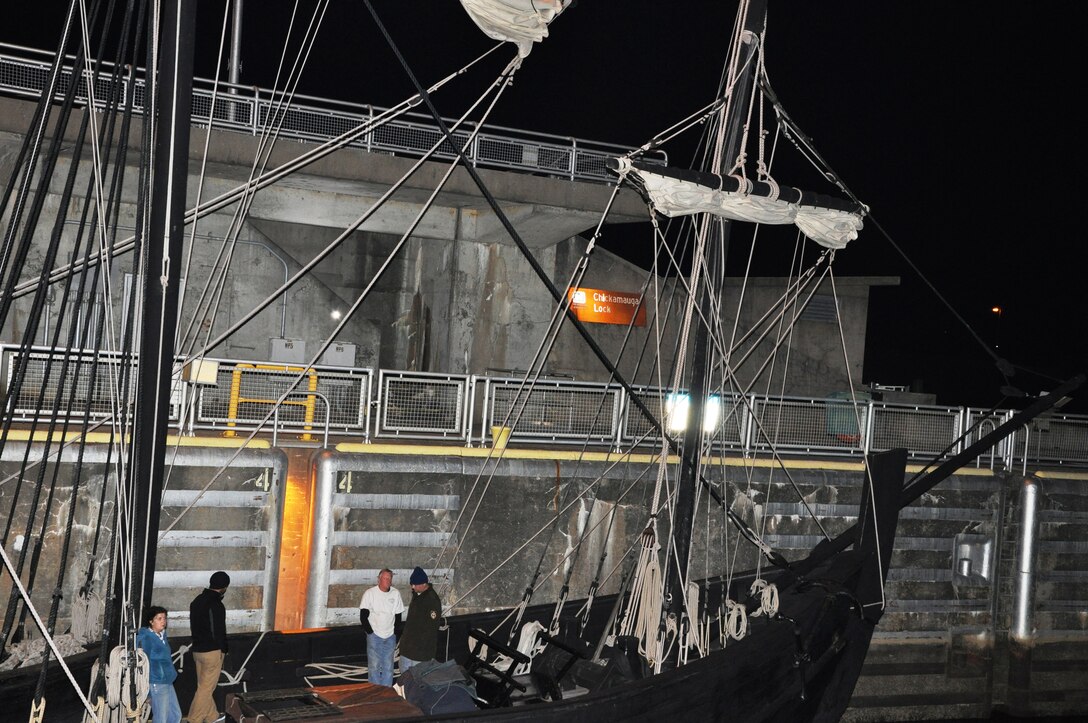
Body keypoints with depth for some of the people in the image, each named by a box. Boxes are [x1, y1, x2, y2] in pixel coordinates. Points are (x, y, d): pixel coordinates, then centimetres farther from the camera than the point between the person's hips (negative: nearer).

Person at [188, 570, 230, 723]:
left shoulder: (197, 600, 8)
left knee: (204, 685, 17)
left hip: (198, 649, 9)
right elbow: (219, 631, -17)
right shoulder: (216, 605, -20)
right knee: (206, 688, -1)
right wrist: (223, 651, -6)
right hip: (212, 651, -9)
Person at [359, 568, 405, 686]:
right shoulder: (370, 593, -7)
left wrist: (396, 632, 4)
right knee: (374, 665, -2)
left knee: (388, 666, 6)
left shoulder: (395, 593, 1)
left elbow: (398, 615, 9)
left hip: (390, 636, 3)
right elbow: (363, 616, -5)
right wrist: (370, 631, -9)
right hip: (374, 635, -3)